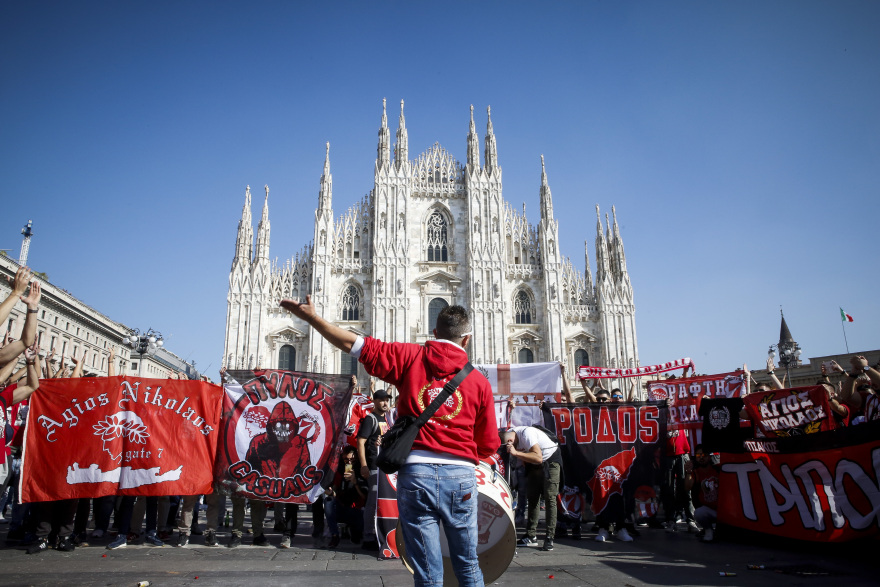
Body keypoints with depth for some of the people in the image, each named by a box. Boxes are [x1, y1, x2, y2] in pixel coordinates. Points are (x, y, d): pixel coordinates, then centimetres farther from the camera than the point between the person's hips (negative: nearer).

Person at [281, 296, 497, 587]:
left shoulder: (410, 357, 4)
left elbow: (355, 344, 2)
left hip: (416, 472, 0)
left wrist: (311, 317, 10)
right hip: (461, 476, 1)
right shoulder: (480, 381, 6)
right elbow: (488, 445, 8)